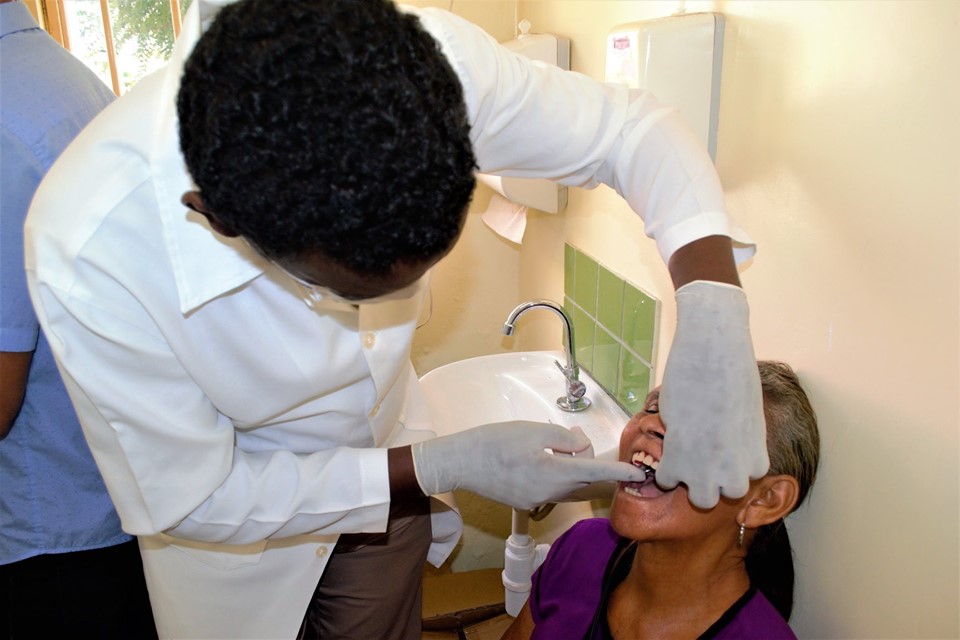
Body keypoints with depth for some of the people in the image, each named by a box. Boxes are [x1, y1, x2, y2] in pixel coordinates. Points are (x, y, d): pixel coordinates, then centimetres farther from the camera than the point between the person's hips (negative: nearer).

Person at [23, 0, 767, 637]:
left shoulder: (430, 62, -31)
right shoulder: (86, 253, -37)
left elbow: (632, 126, -17)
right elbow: (189, 501, -23)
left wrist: (713, 309, -34)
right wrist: (440, 467, -29)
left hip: (389, 451, 3)